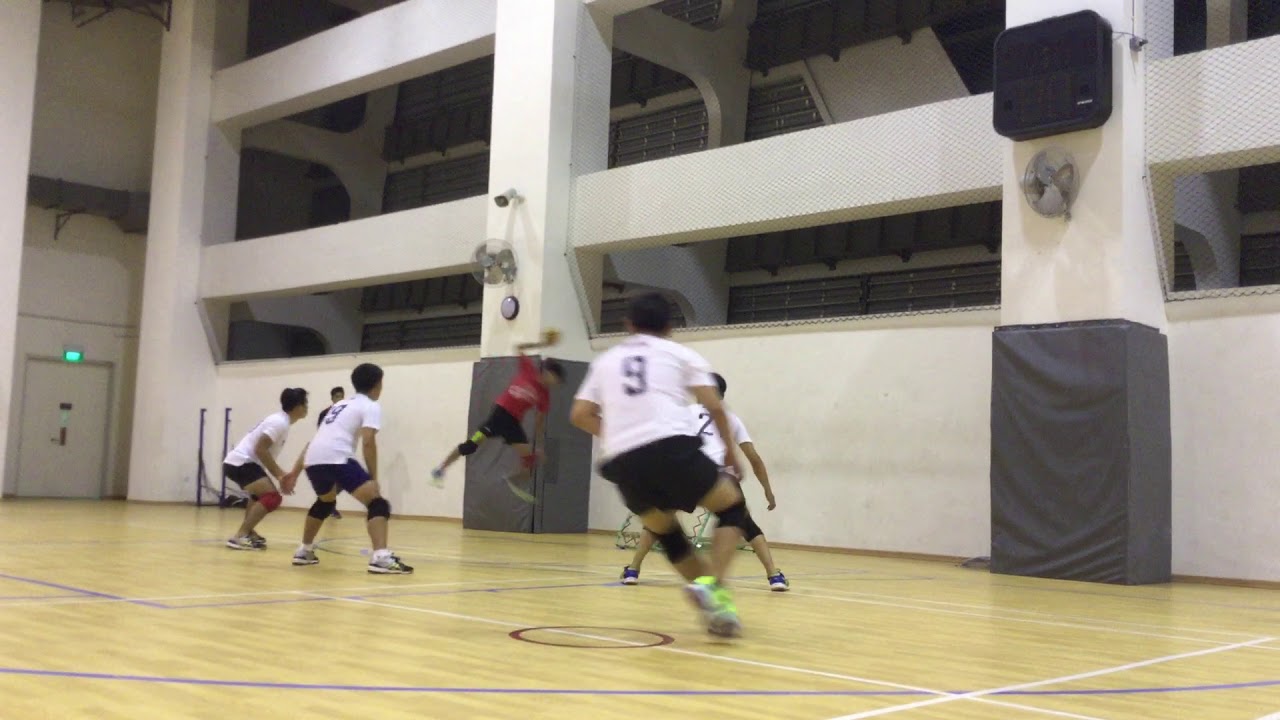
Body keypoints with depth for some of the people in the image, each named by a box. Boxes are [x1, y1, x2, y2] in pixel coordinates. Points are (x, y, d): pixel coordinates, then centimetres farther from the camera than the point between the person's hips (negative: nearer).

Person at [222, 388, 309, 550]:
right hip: (240, 463, -11)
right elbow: (260, 449, -23)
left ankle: (247, 533, 27)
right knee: (272, 497, -20)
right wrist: (280, 475, -18)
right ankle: (239, 536, -24)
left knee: (263, 495, 31)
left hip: (238, 462, 11)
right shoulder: (280, 422, -15)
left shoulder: (281, 421, 15)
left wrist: (281, 476, 10)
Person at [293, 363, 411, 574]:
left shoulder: (341, 404, 30)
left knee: (325, 502, 36)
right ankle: (381, 557, -27)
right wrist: (374, 479, -3)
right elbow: (368, 442, -9)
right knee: (377, 503, -9)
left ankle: (304, 551, 42)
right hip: (336, 459, -8)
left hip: (313, 459, 8)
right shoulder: (370, 406, 7)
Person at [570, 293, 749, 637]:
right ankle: (712, 586, -8)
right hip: (671, 447, -3)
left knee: (667, 533, 25)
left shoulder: (606, 360, 25)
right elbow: (714, 406, 8)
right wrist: (730, 449, 23)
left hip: (622, 463, 4)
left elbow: (579, 415, 23)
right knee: (733, 507, 14)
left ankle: (714, 606, 17)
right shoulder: (679, 353, 17)